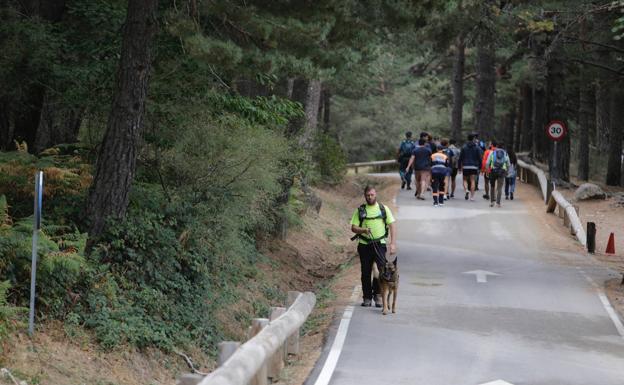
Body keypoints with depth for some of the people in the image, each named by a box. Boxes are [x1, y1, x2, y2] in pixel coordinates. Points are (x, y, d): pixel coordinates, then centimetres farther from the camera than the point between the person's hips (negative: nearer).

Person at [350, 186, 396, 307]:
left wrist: (393, 243, -5)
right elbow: (353, 227, 4)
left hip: (380, 244, -1)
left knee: (380, 271, -8)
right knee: (366, 272, 4)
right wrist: (363, 230, -17)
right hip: (365, 245, 1)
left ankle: (378, 296, 3)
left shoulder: (384, 209, 7)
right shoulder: (360, 210, 7)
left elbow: (392, 226, 5)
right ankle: (367, 297, 13)